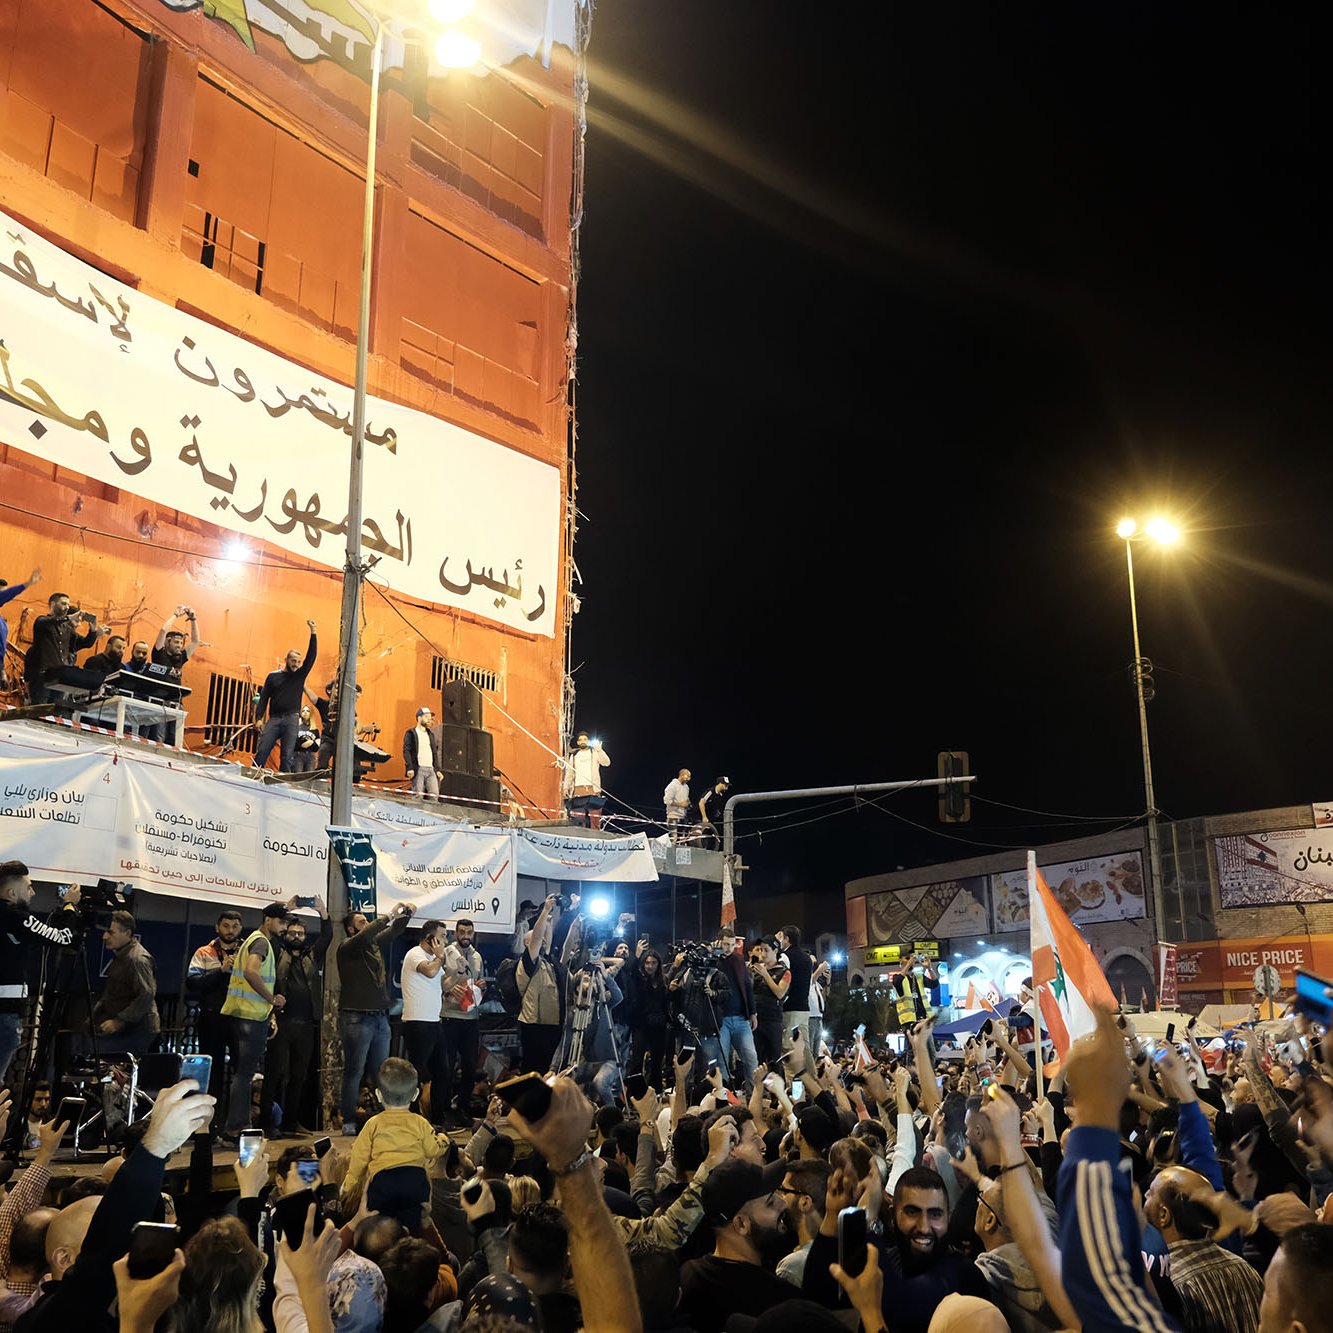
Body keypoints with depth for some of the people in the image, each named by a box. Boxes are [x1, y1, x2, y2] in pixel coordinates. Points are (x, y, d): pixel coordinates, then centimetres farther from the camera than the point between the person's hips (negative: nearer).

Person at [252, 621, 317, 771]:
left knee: (287, 755, -5)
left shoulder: (300, 675, 11)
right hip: (274, 718, 0)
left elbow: (311, 656, 3)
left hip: (292, 719, 0)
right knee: (261, 751, -9)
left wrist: (313, 632, -4)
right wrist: (258, 718, -2)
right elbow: (263, 698, 9)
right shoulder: (273, 676, 11)